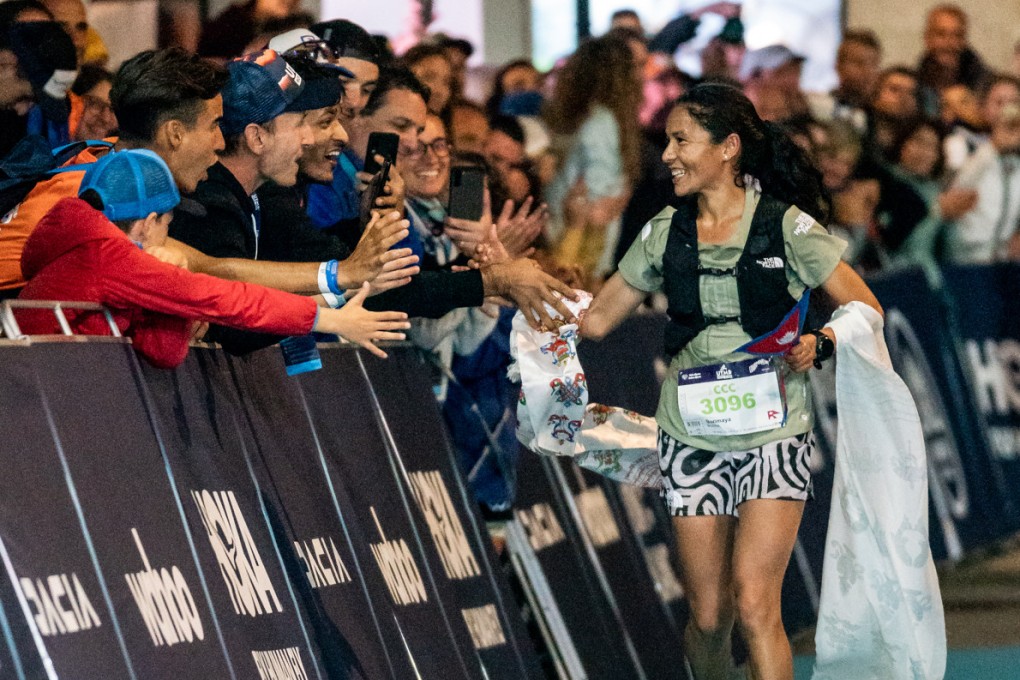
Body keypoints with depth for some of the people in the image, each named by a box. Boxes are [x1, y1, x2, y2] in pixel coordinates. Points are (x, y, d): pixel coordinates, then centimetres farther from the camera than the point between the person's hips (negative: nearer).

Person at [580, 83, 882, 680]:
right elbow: (595, 318, 13)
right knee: (709, 616, 3)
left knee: (755, 603, -17)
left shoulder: (788, 226, -5)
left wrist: (818, 345, -20)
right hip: (692, 439, 4)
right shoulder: (665, 233, 6)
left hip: (773, 435, -4)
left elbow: (866, 312, -2)